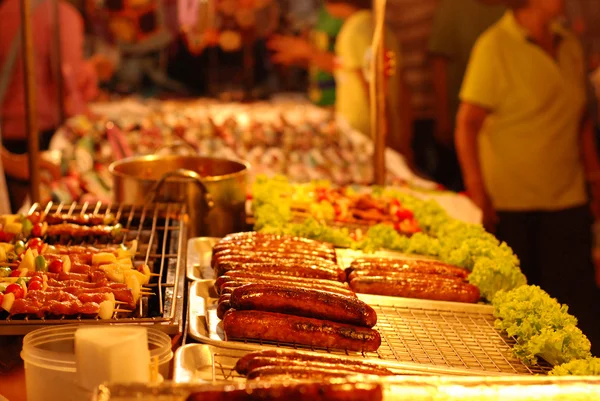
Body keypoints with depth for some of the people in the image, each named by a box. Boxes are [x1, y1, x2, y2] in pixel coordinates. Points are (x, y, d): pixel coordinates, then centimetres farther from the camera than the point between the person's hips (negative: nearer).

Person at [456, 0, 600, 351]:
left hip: (568, 198, 5)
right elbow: (468, 123, -10)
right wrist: (477, 189, -16)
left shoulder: (571, 45, 9)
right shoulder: (494, 46, -8)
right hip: (509, 202, -5)